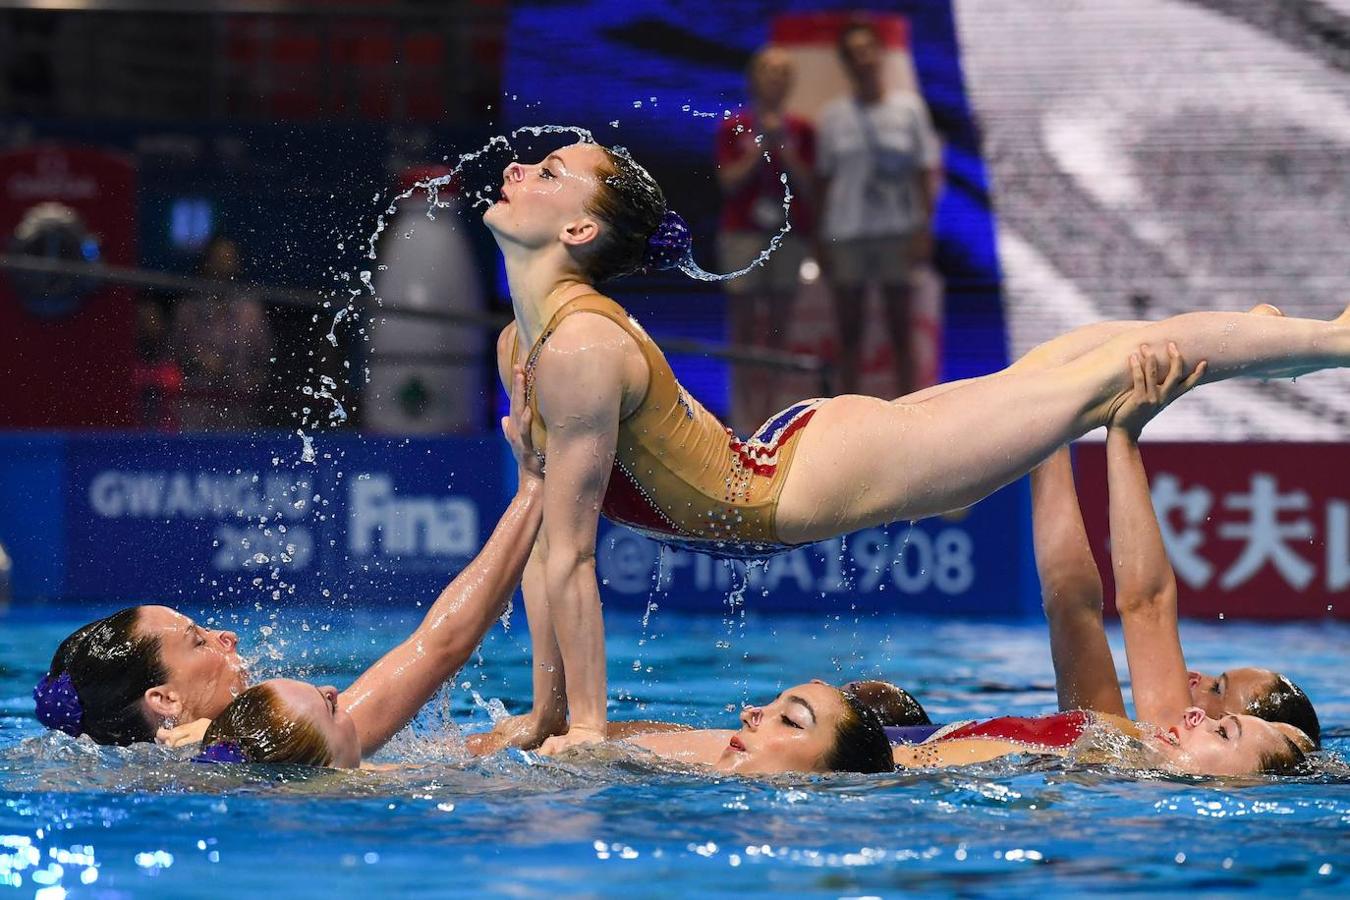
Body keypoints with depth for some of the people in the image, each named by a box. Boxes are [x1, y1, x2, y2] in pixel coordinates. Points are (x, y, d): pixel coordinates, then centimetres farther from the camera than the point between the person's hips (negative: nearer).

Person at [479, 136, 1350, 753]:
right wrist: (548, 709, 4)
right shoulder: (519, 343, 0)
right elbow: (544, 540, 5)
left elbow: (572, 557, -25)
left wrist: (588, 728, -21)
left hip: (820, 478, -8)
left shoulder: (580, 346, -28)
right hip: (788, 461, 8)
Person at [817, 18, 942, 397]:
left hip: (898, 233, -1)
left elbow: (926, 172, 2)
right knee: (849, 334, 5)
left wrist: (924, 229, -6)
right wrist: (823, 243, 4)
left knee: (900, 330, 3)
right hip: (846, 234, 1)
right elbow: (825, 180, 7)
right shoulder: (833, 116, 5)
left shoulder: (909, 107, 2)